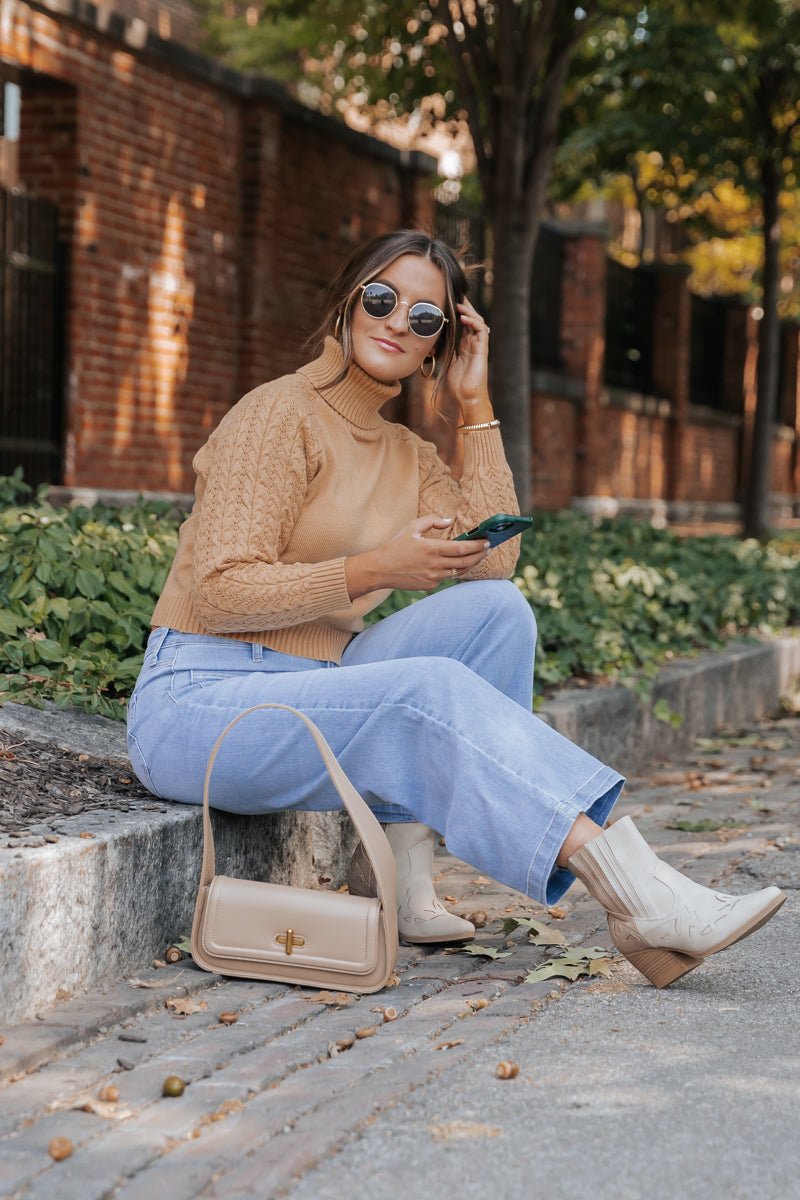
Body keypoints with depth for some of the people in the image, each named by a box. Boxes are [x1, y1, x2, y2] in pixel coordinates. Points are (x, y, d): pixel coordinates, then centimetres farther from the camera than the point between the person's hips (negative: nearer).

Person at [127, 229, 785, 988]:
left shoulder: (410, 457, 15)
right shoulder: (280, 415, -8)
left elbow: (493, 562, -2)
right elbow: (220, 594, -16)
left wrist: (475, 404, 2)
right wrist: (375, 569, -24)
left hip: (308, 690, 7)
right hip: (197, 705, -7)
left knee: (495, 609, -11)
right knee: (434, 692, -29)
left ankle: (398, 869, -15)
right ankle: (643, 903, -36)